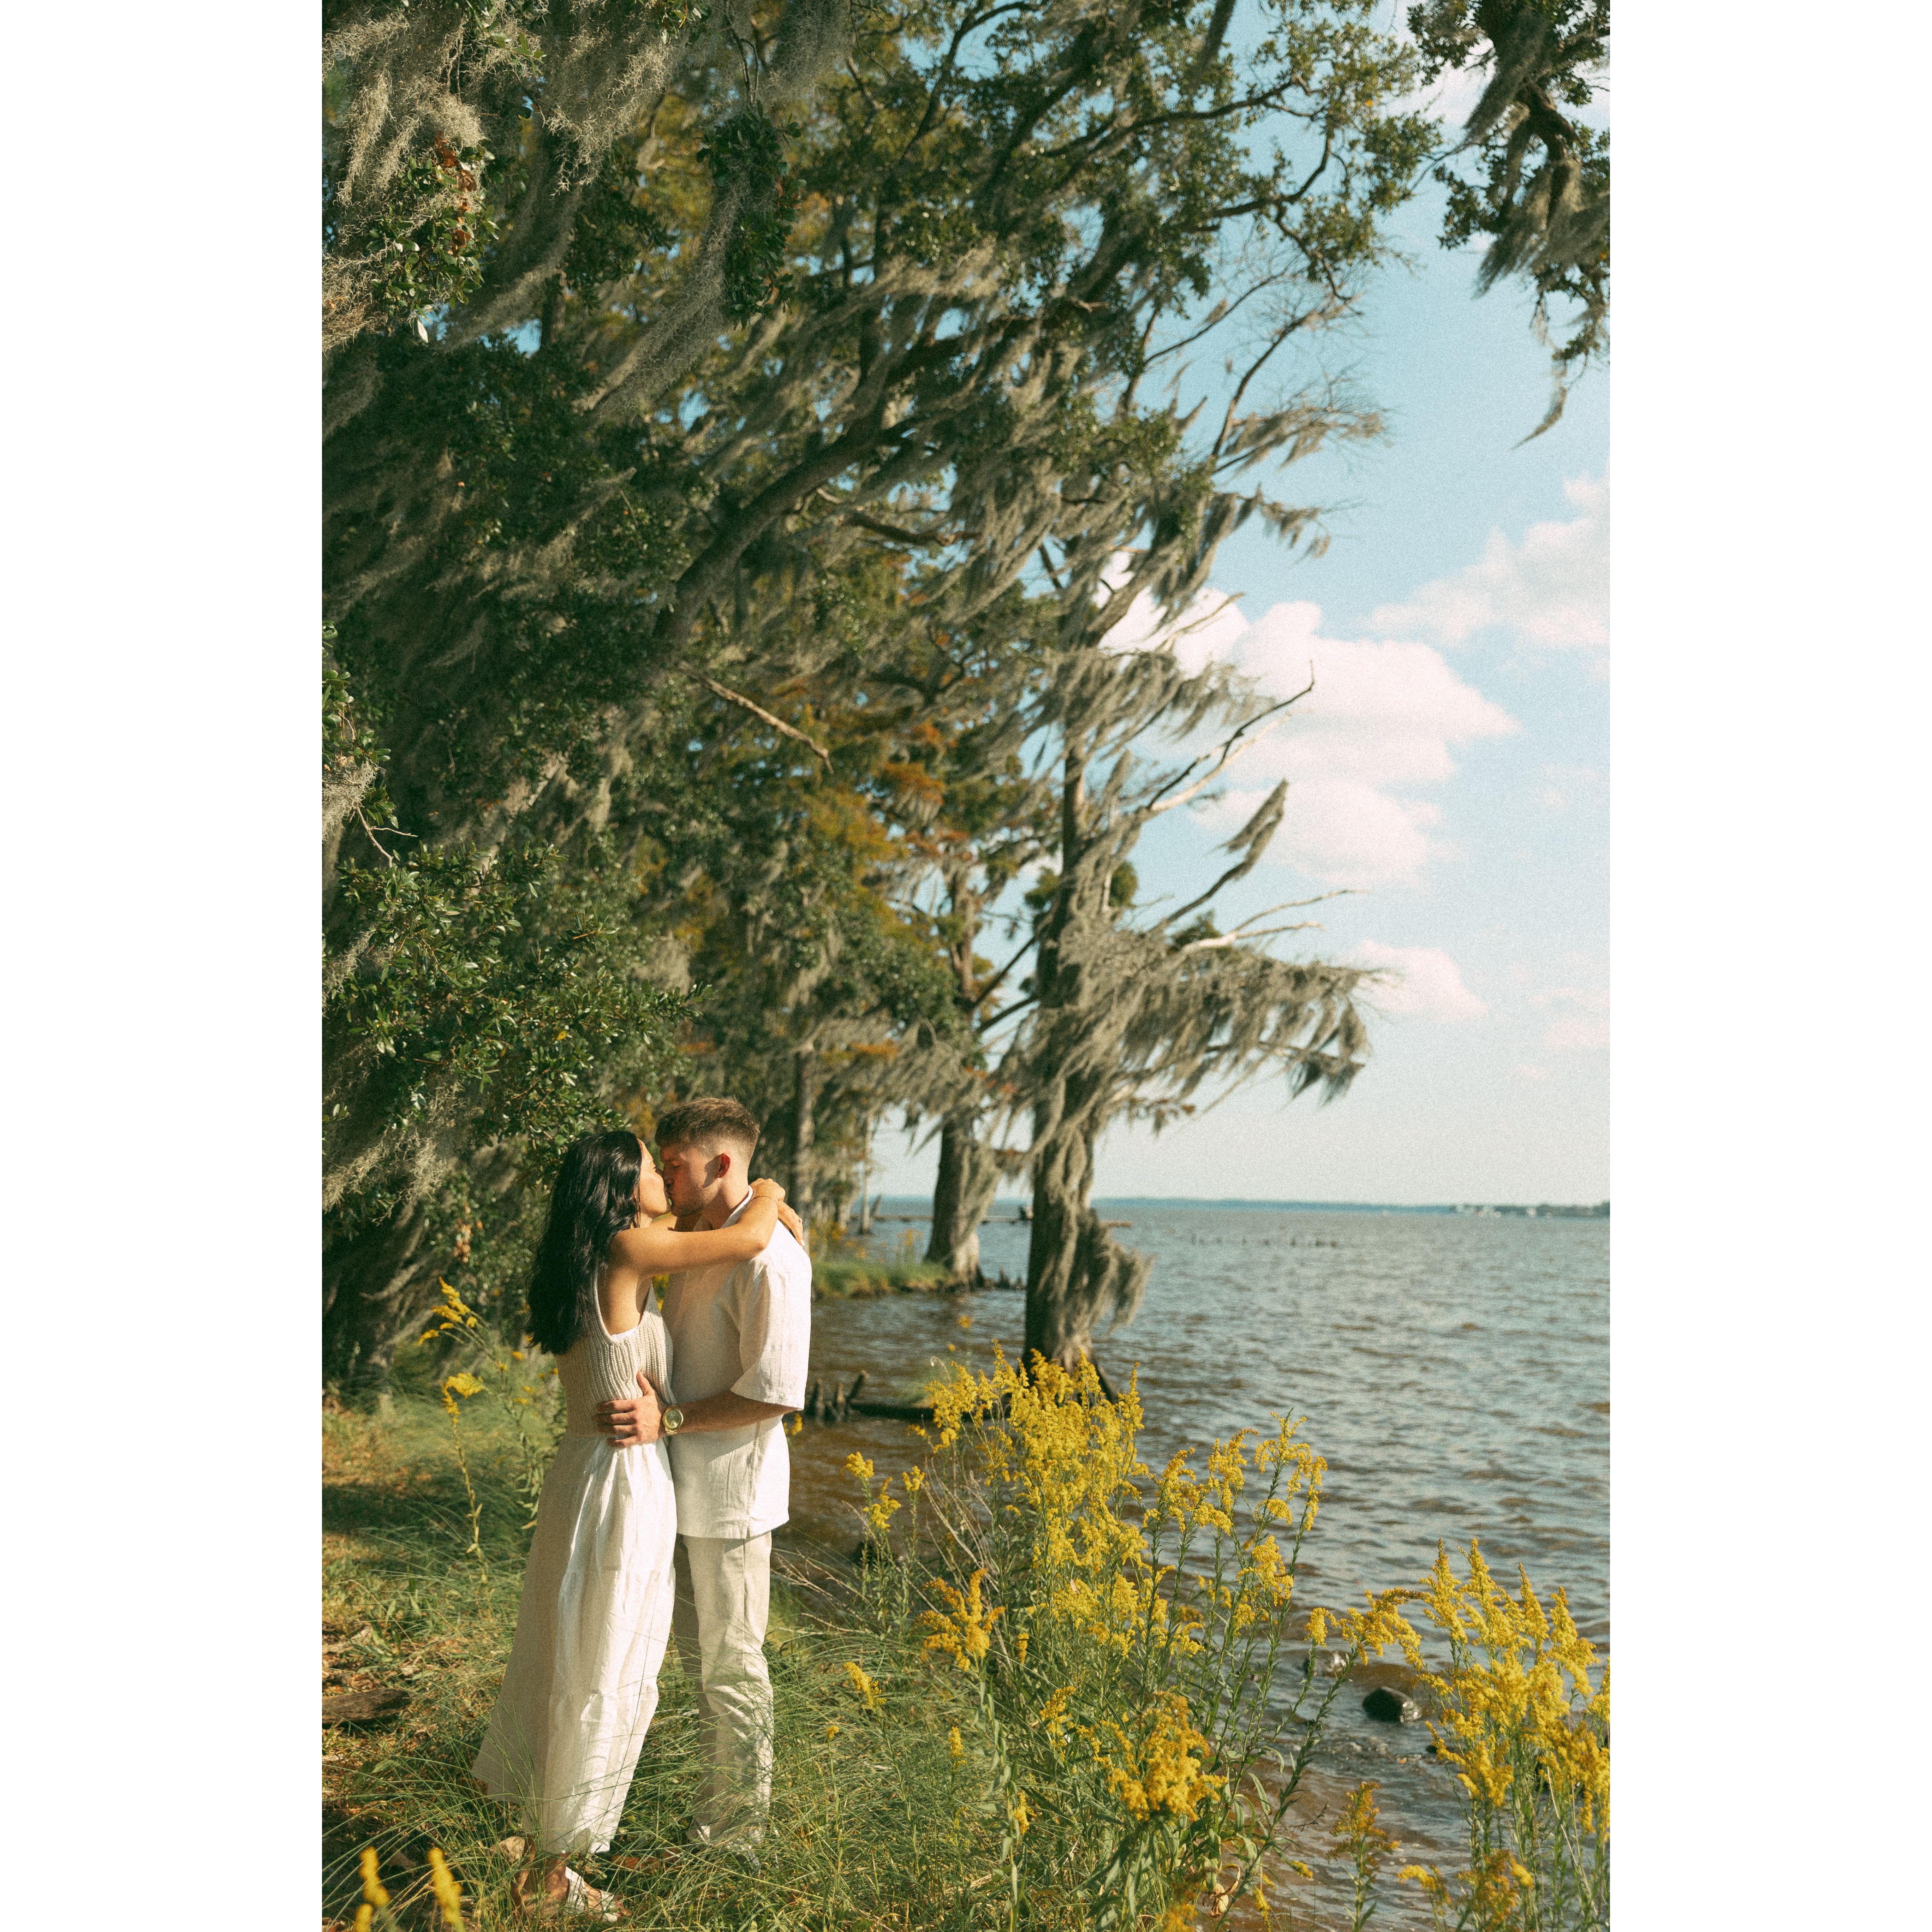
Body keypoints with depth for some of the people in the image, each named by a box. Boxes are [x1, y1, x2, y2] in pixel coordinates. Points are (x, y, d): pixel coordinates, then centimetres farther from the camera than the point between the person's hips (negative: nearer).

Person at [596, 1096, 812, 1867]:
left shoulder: (768, 1258, -21)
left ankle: (743, 1820, 23)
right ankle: (717, 1794, 36)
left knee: (731, 1660, 5)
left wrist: (669, 1420, -24)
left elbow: (774, 1395, -24)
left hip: (731, 1489, -9)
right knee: (696, 1648, 20)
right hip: (686, 1484, 9)